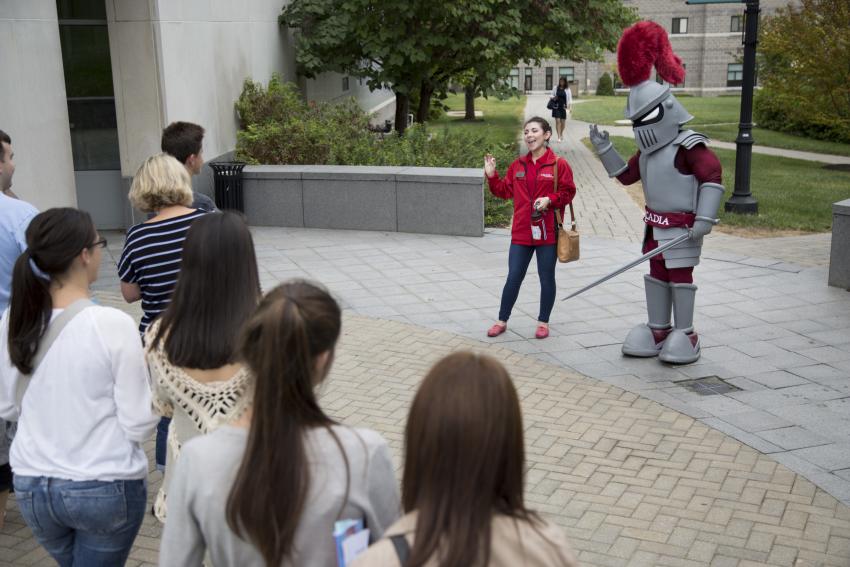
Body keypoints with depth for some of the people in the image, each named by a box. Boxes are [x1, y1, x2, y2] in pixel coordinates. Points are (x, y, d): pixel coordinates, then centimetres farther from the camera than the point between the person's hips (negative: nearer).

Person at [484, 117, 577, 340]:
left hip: (548, 233, -3)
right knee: (513, 278, 6)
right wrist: (492, 176, 0)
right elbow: (505, 191, 12)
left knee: (546, 278, 9)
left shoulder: (559, 164, -5)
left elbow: (568, 193, -4)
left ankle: (543, 322, 22)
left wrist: (549, 199, -19)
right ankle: (502, 321, 18)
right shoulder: (518, 165, 8)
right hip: (521, 232, 3)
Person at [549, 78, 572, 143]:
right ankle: (559, 137, -6)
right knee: (557, 121, -8)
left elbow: (569, 98, -1)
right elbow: (552, 95, 13)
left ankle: (561, 133, 36)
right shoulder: (556, 88, 4)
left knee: (563, 122, 6)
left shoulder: (567, 89, 1)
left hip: (563, 107, 0)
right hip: (556, 106, 0)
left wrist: (570, 106, -13)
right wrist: (553, 98, -11)